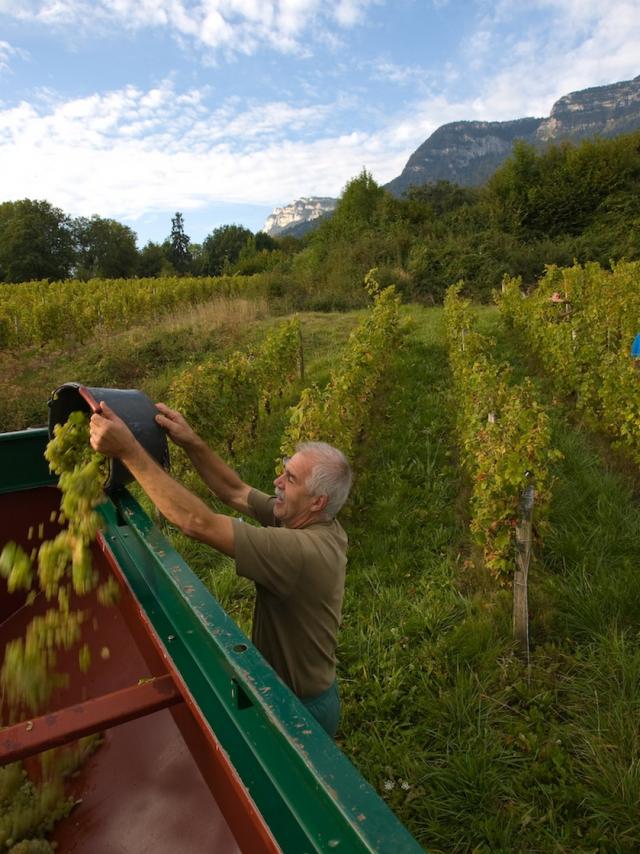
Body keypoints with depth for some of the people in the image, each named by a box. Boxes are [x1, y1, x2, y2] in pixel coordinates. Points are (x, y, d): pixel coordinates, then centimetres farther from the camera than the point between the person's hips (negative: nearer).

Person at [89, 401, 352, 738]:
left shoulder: (303, 551, -37)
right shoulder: (316, 523, -10)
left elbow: (199, 523, -41)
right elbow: (235, 492, -6)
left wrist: (128, 449, -39)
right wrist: (192, 443, -19)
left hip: (301, 710, -7)